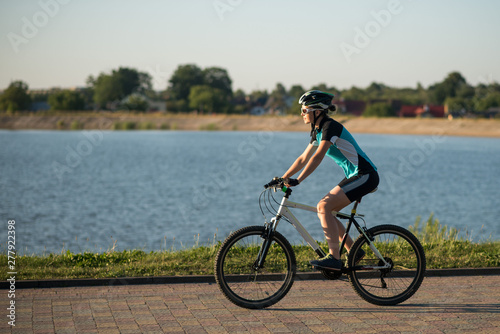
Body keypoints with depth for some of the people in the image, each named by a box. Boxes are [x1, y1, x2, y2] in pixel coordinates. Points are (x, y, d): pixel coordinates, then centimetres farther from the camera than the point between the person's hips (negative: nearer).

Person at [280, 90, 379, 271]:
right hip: (354, 176, 10)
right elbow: (303, 158, 17)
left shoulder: (330, 127, -17)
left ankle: (334, 259, -19)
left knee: (324, 206, -19)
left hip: (365, 176, -10)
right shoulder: (317, 130, 12)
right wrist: (283, 178, 12)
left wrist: (298, 181, -32)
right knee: (321, 209, 5)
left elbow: (318, 157, -27)